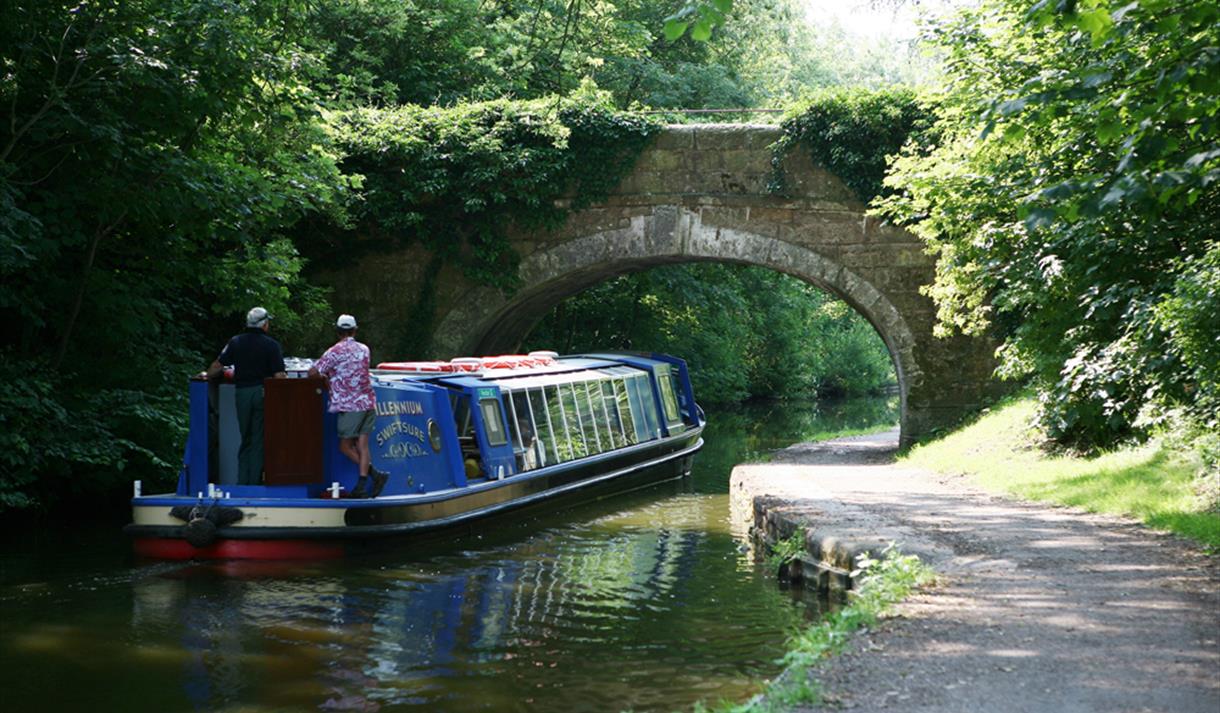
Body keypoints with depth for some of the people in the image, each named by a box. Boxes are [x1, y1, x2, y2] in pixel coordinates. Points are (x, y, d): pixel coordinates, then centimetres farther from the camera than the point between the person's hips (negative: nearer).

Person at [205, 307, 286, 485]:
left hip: (242, 393, 3)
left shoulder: (236, 342, 4)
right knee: (259, 440, 2)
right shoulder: (271, 345, -5)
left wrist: (207, 375, 23)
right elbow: (278, 375, -11)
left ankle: (242, 482, 8)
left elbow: (218, 365, 6)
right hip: (262, 392, -3)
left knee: (245, 439, 12)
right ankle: (255, 481, 0)